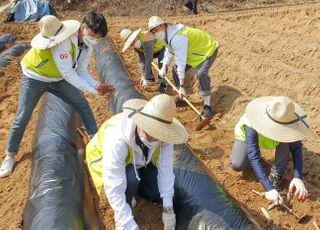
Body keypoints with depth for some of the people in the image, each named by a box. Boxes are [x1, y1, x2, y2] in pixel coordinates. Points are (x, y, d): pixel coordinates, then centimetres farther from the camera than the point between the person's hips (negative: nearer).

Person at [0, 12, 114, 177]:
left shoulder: (87, 46, -10)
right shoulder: (63, 39, -35)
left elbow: (81, 72, -7)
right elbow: (67, 72, -35)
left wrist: (97, 86, -24)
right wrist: (92, 90, -32)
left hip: (57, 79, 7)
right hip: (34, 78, -6)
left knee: (83, 105, 4)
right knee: (22, 118, -1)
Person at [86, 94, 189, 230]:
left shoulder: (162, 133, -30)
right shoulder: (117, 139, -43)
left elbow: (166, 168, -23)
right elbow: (113, 188, -41)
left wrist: (168, 209, -23)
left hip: (140, 161, 5)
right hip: (105, 160, -4)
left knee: (161, 194, -6)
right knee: (131, 179, -35)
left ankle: (132, 188, 22)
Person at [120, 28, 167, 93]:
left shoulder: (146, 41, -41)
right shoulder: (135, 46, -16)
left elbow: (149, 60, -41)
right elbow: (141, 61, -15)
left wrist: (146, 79, -38)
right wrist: (143, 76, -22)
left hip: (162, 47, -7)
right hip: (154, 50, 8)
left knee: (162, 63, -29)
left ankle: (162, 83, -11)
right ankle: (151, 78, 21)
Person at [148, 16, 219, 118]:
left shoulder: (177, 38, -37)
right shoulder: (168, 34, -7)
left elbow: (181, 62, -36)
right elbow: (169, 52, 9)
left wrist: (181, 86, -34)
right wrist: (164, 67, -6)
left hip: (208, 50, -10)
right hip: (195, 51, 10)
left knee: (201, 73, -31)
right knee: (176, 69, 5)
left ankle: (207, 105, -20)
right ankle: (181, 98, 18)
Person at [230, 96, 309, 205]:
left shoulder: (286, 122, -36)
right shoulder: (252, 125, -44)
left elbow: (296, 148, -29)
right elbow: (253, 157, -44)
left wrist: (298, 178, -43)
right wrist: (268, 188, -49)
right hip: (246, 134, -1)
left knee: (285, 142, -32)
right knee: (237, 165, -21)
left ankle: (276, 175, -10)